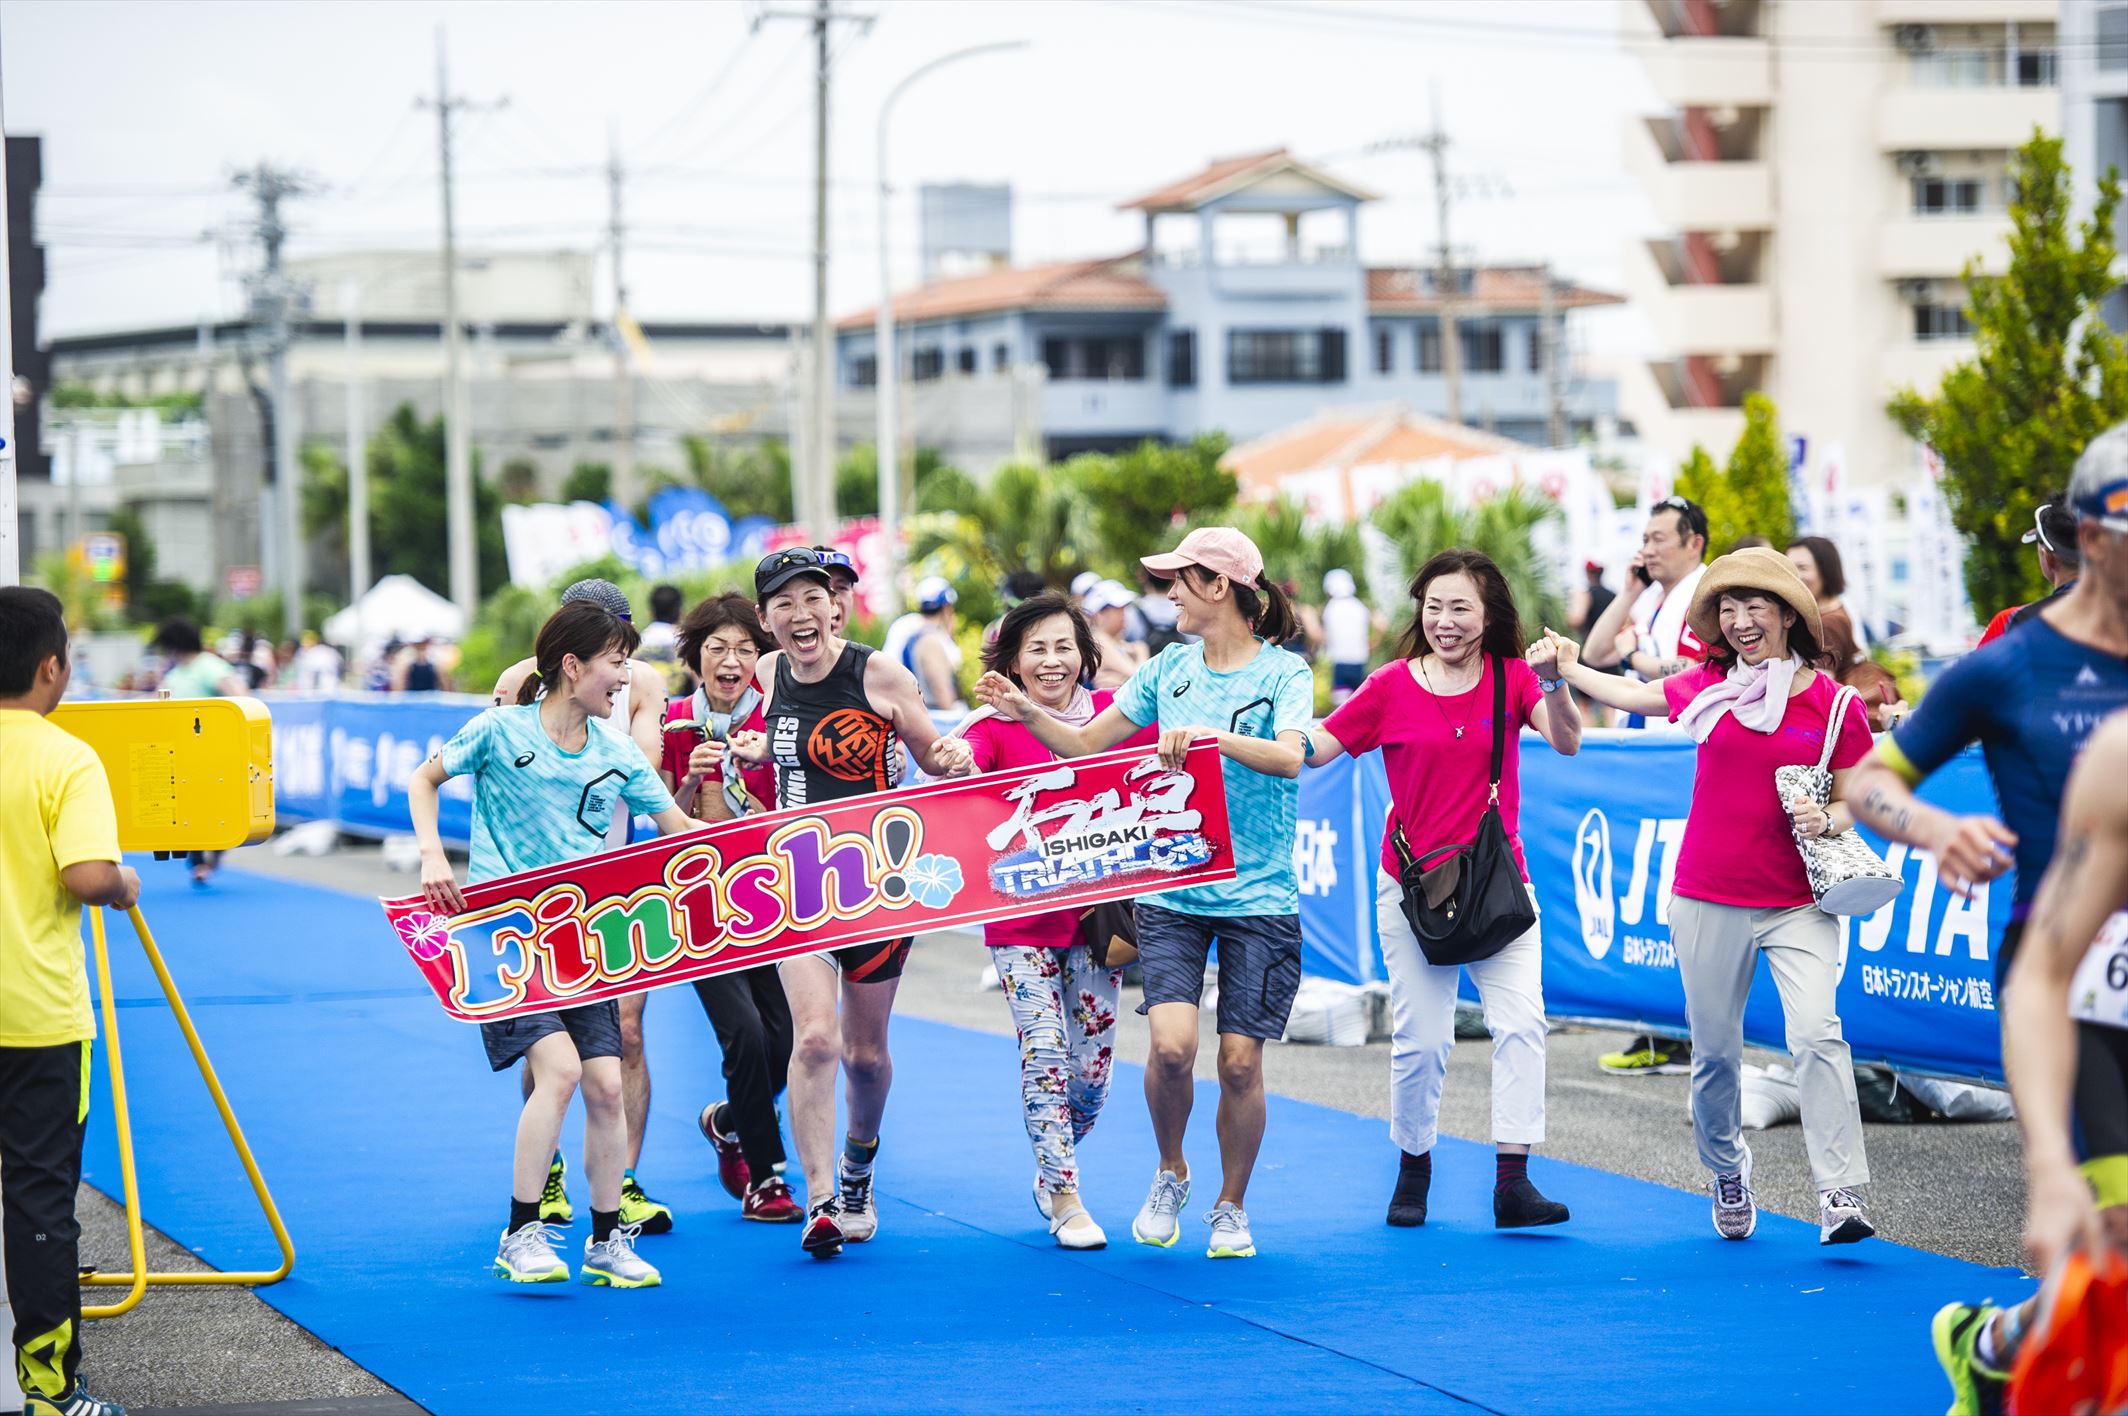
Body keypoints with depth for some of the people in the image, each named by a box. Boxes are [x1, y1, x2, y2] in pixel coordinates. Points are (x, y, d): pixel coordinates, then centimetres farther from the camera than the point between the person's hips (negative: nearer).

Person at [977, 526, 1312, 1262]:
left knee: (1240, 1060, -3)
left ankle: (1231, 1207, 18)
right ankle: (1169, 1175, 11)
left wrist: (1214, 736, -34)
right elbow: (1085, 744, 14)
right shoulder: (1170, 667, 9)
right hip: (1173, 890, 3)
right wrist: (1029, 713, -2)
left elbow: (1289, 758, -22)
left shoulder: (1283, 671, -4)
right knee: (1171, 1043, -15)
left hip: (1258, 895, -2)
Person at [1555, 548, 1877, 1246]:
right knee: (1715, 1051, 11)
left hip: (1798, 906, -3)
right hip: (1709, 901, 3)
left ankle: (1841, 1195, -23)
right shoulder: (1708, 687, 4)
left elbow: (1854, 803, 4)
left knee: (1816, 1032, -20)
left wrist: (1827, 819, -15)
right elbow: (1634, 694, 23)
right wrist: (1568, 670, 23)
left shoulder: (1833, 705, -3)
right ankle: (1728, 1172, 35)